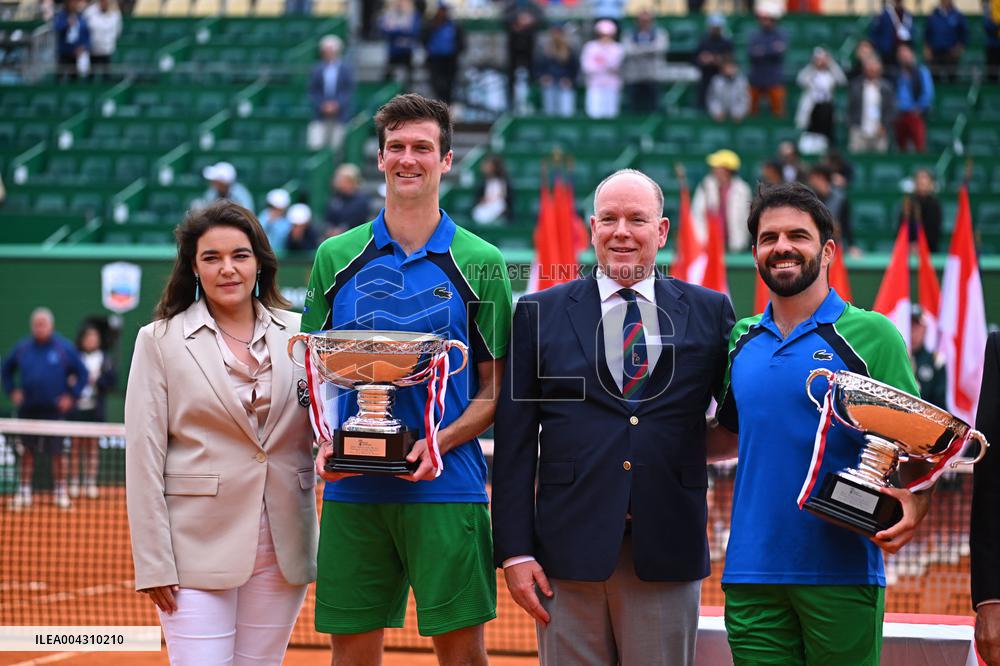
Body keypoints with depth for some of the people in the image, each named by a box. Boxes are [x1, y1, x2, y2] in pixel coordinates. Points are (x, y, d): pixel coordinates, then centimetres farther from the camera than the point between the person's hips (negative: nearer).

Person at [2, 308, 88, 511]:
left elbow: (82, 373, 3)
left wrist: (71, 396, -4)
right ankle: (24, 492, 12)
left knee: (57, 453, -1)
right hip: (28, 409, 2)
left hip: (54, 410, -2)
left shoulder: (64, 348, -2)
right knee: (27, 452, 5)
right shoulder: (22, 348, 5)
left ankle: (60, 493, 10)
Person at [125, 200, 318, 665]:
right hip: (198, 550, -3)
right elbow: (144, 460, -2)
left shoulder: (298, 334, 8)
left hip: (283, 551, 3)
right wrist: (153, 563, -8)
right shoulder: (160, 341, 1)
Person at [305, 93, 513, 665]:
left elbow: (495, 388, 4)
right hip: (351, 489, 2)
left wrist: (441, 443, -13)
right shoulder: (336, 257, 9)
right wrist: (326, 441, -5)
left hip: (447, 486, -2)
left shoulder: (480, 263, 3)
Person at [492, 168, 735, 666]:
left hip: (668, 551, 0)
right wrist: (514, 551, -3)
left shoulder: (709, 312, 8)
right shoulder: (540, 313, 7)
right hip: (569, 547, 0)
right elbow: (514, 442, 4)